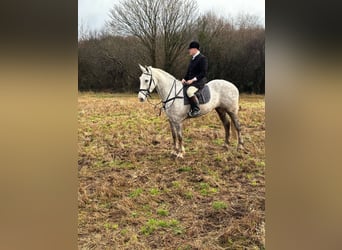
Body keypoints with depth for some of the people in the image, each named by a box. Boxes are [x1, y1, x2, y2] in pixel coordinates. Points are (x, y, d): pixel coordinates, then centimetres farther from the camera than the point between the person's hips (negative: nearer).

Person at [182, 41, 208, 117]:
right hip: (190, 81, 10)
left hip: (199, 80, -10)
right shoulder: (192, 59, 18)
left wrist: (193, 79, -23)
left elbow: (203, 73, -16)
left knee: (189, 91, -35)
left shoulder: (202, 58, -9)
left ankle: (196, 110, -26)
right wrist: (184, 79, 3)